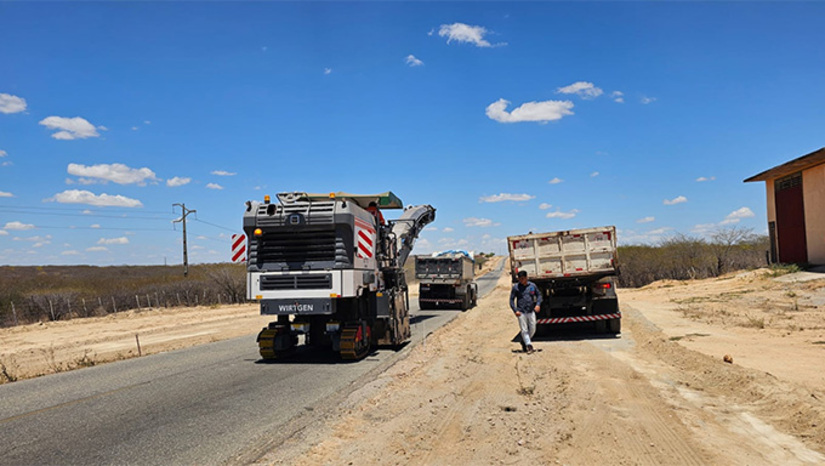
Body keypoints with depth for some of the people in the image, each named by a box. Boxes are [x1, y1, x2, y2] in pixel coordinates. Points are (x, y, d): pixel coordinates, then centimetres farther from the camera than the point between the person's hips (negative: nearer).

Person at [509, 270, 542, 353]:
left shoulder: (532, 285, 3)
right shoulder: (516, 287, -3)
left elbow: (539, 295, 14)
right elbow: (512, 300, 0)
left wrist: (538, 304, -3)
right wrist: (515, 310, -11)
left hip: (531, 312, 3)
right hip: (521, 313, -3)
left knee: (532, 330, 8)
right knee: (524, 330, -4)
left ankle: (524, 342, 28)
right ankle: (529, 346, -3)